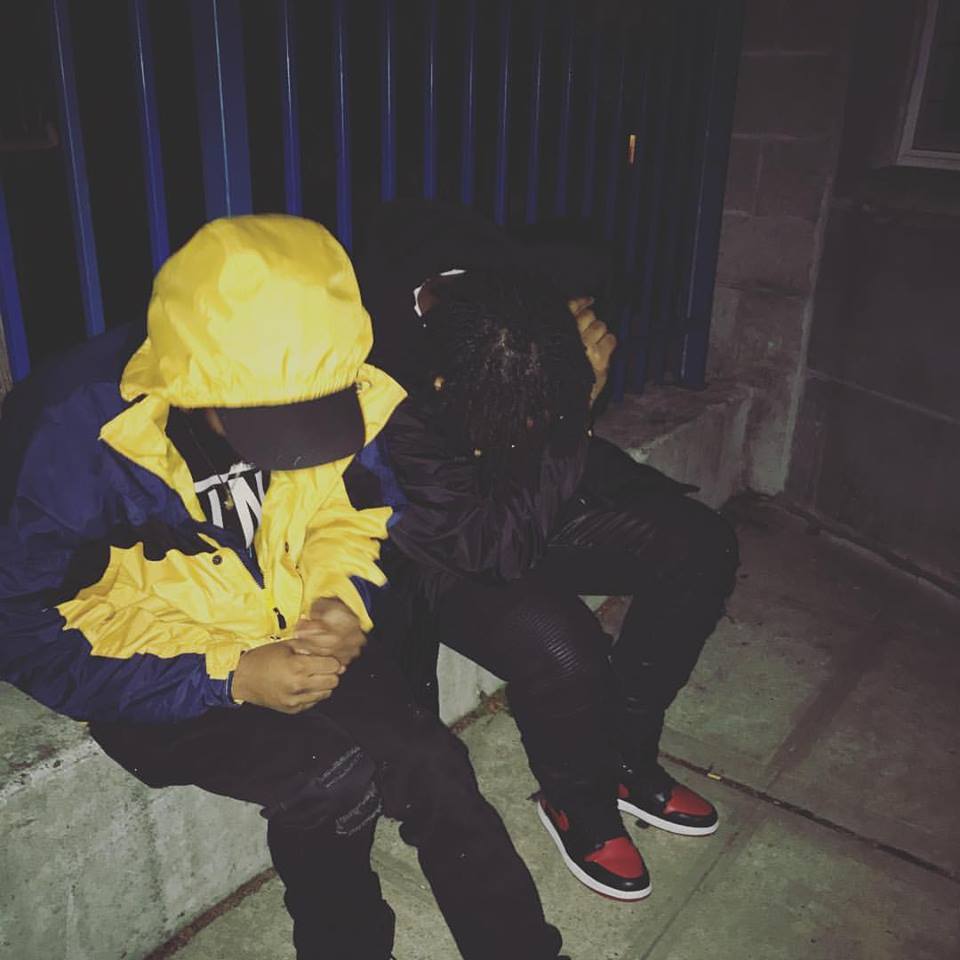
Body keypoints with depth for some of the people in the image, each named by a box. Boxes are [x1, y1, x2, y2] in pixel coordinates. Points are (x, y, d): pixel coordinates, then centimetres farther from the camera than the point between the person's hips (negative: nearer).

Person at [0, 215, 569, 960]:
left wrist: (344, 598, -15)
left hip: (290, 635, 3)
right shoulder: (73, 433, -24)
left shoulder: (332, 387, -13)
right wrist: (230, 677, -27)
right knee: (337, 777, -28)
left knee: (429, 765, -21)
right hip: (150, 675, -3)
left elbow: (362, 507, 6)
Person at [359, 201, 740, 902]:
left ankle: (624, 756, 10)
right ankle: (580, 806, 4)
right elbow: (496, 545, -35)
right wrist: (575, 409, -38)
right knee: (560, 648, -33)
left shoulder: (519, 289, -23)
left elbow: (584, 276, 5)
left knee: (702, 548, -7)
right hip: (439, 548, -6)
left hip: (534, 495, 7)